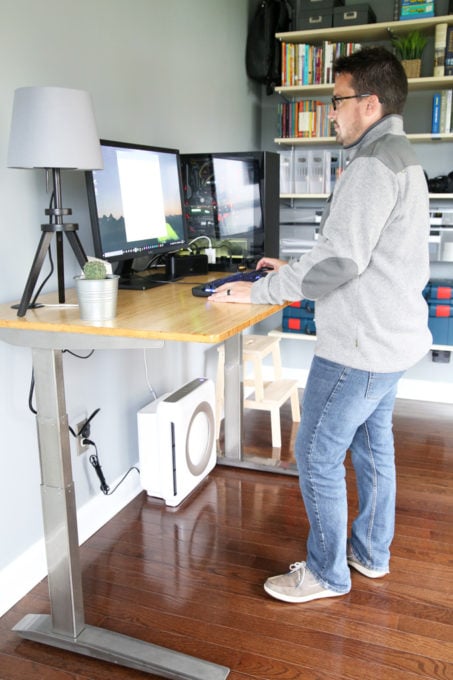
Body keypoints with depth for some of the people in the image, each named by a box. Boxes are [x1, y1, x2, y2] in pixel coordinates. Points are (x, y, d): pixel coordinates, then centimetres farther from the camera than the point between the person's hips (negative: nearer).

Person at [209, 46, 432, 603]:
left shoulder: (374, 165, -19)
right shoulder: (400, 157, 15)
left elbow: (342, 259, -26)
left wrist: (260, 291, -17)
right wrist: (292, 270, 16)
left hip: (360, 346, -10)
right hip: (392, 336, 11)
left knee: (317, 456, 2)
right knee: (372, 446, 20)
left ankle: (326, 573, 20)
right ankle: (371, 552, 37)